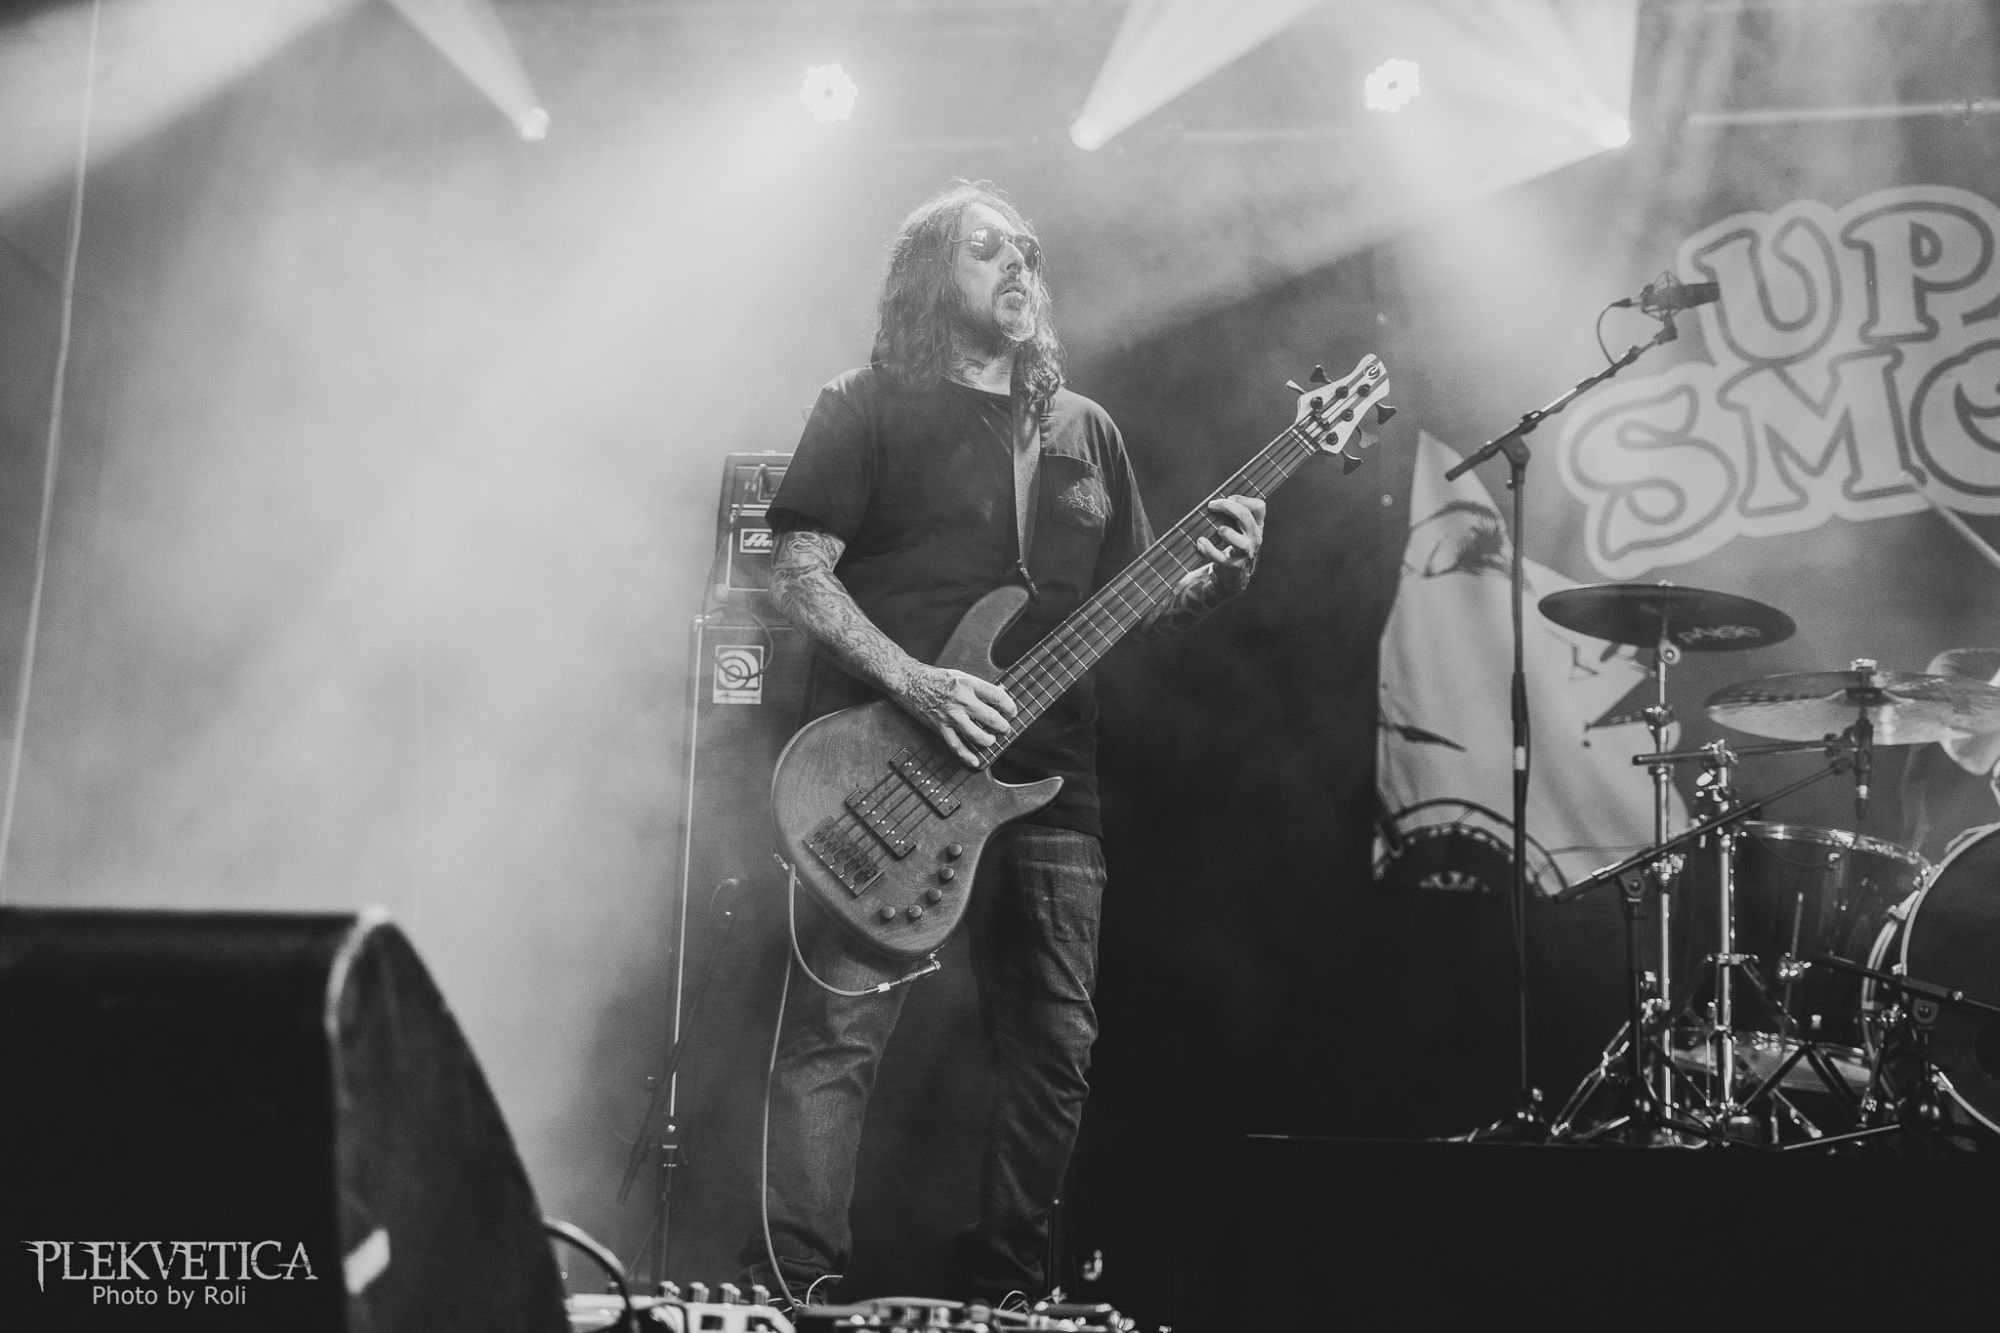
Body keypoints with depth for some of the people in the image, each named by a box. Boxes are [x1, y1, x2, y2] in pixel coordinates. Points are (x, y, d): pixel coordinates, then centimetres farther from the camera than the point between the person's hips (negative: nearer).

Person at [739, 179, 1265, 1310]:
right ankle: (795, 1293, -3)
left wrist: (1217, 580, -3)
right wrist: (921, 685, -18)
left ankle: (1007, 1290, 17)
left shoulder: (1085, 431, 18)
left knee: (1055, 1047, 5)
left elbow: (1135, 611, 19)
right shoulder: (872, 408, 3)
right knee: (838, 1036, -10)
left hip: (1047, 778, 5)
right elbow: (798, 572, -6)